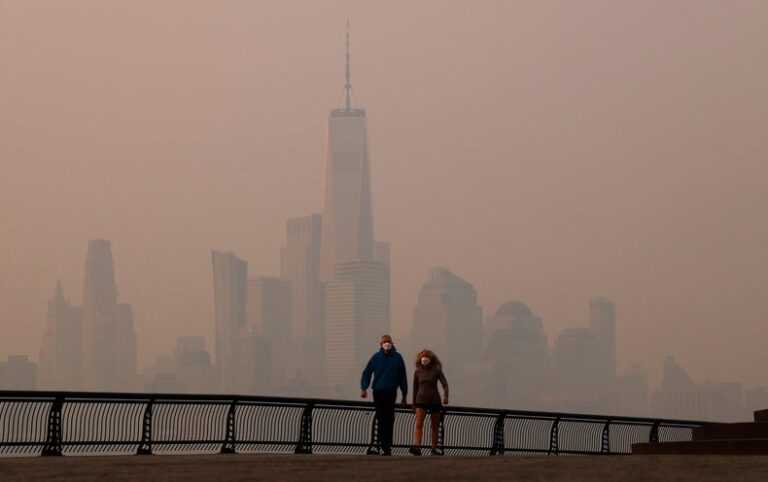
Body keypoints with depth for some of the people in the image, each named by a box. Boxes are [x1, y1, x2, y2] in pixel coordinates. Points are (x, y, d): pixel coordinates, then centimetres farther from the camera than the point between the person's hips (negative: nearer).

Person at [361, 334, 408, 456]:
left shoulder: (397, 358, 2)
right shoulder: (376, 357, 4)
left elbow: (402, 377, 7)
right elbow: (366, 373, 6)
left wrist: (404, 394, 8)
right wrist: (364, 388, -8)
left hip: (391, 392, -2)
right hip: (378, 392, 2)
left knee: (389, 419, -12)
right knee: (381, 419, 6)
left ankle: (387, 447, -14)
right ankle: (384, 446, 14)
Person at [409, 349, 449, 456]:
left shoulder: (436, 370, -2)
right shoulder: (417, 372, 5)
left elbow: (444, 384, -10)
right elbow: (415, 388, 13)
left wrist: (445, 395, -29)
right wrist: (414, 405, 15)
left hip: (434, 400, 0)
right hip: (421, 400, 0)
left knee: (435, 425, 7)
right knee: (419, 423, -17)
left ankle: (434, 448, 18)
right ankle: (416, 446, -30)